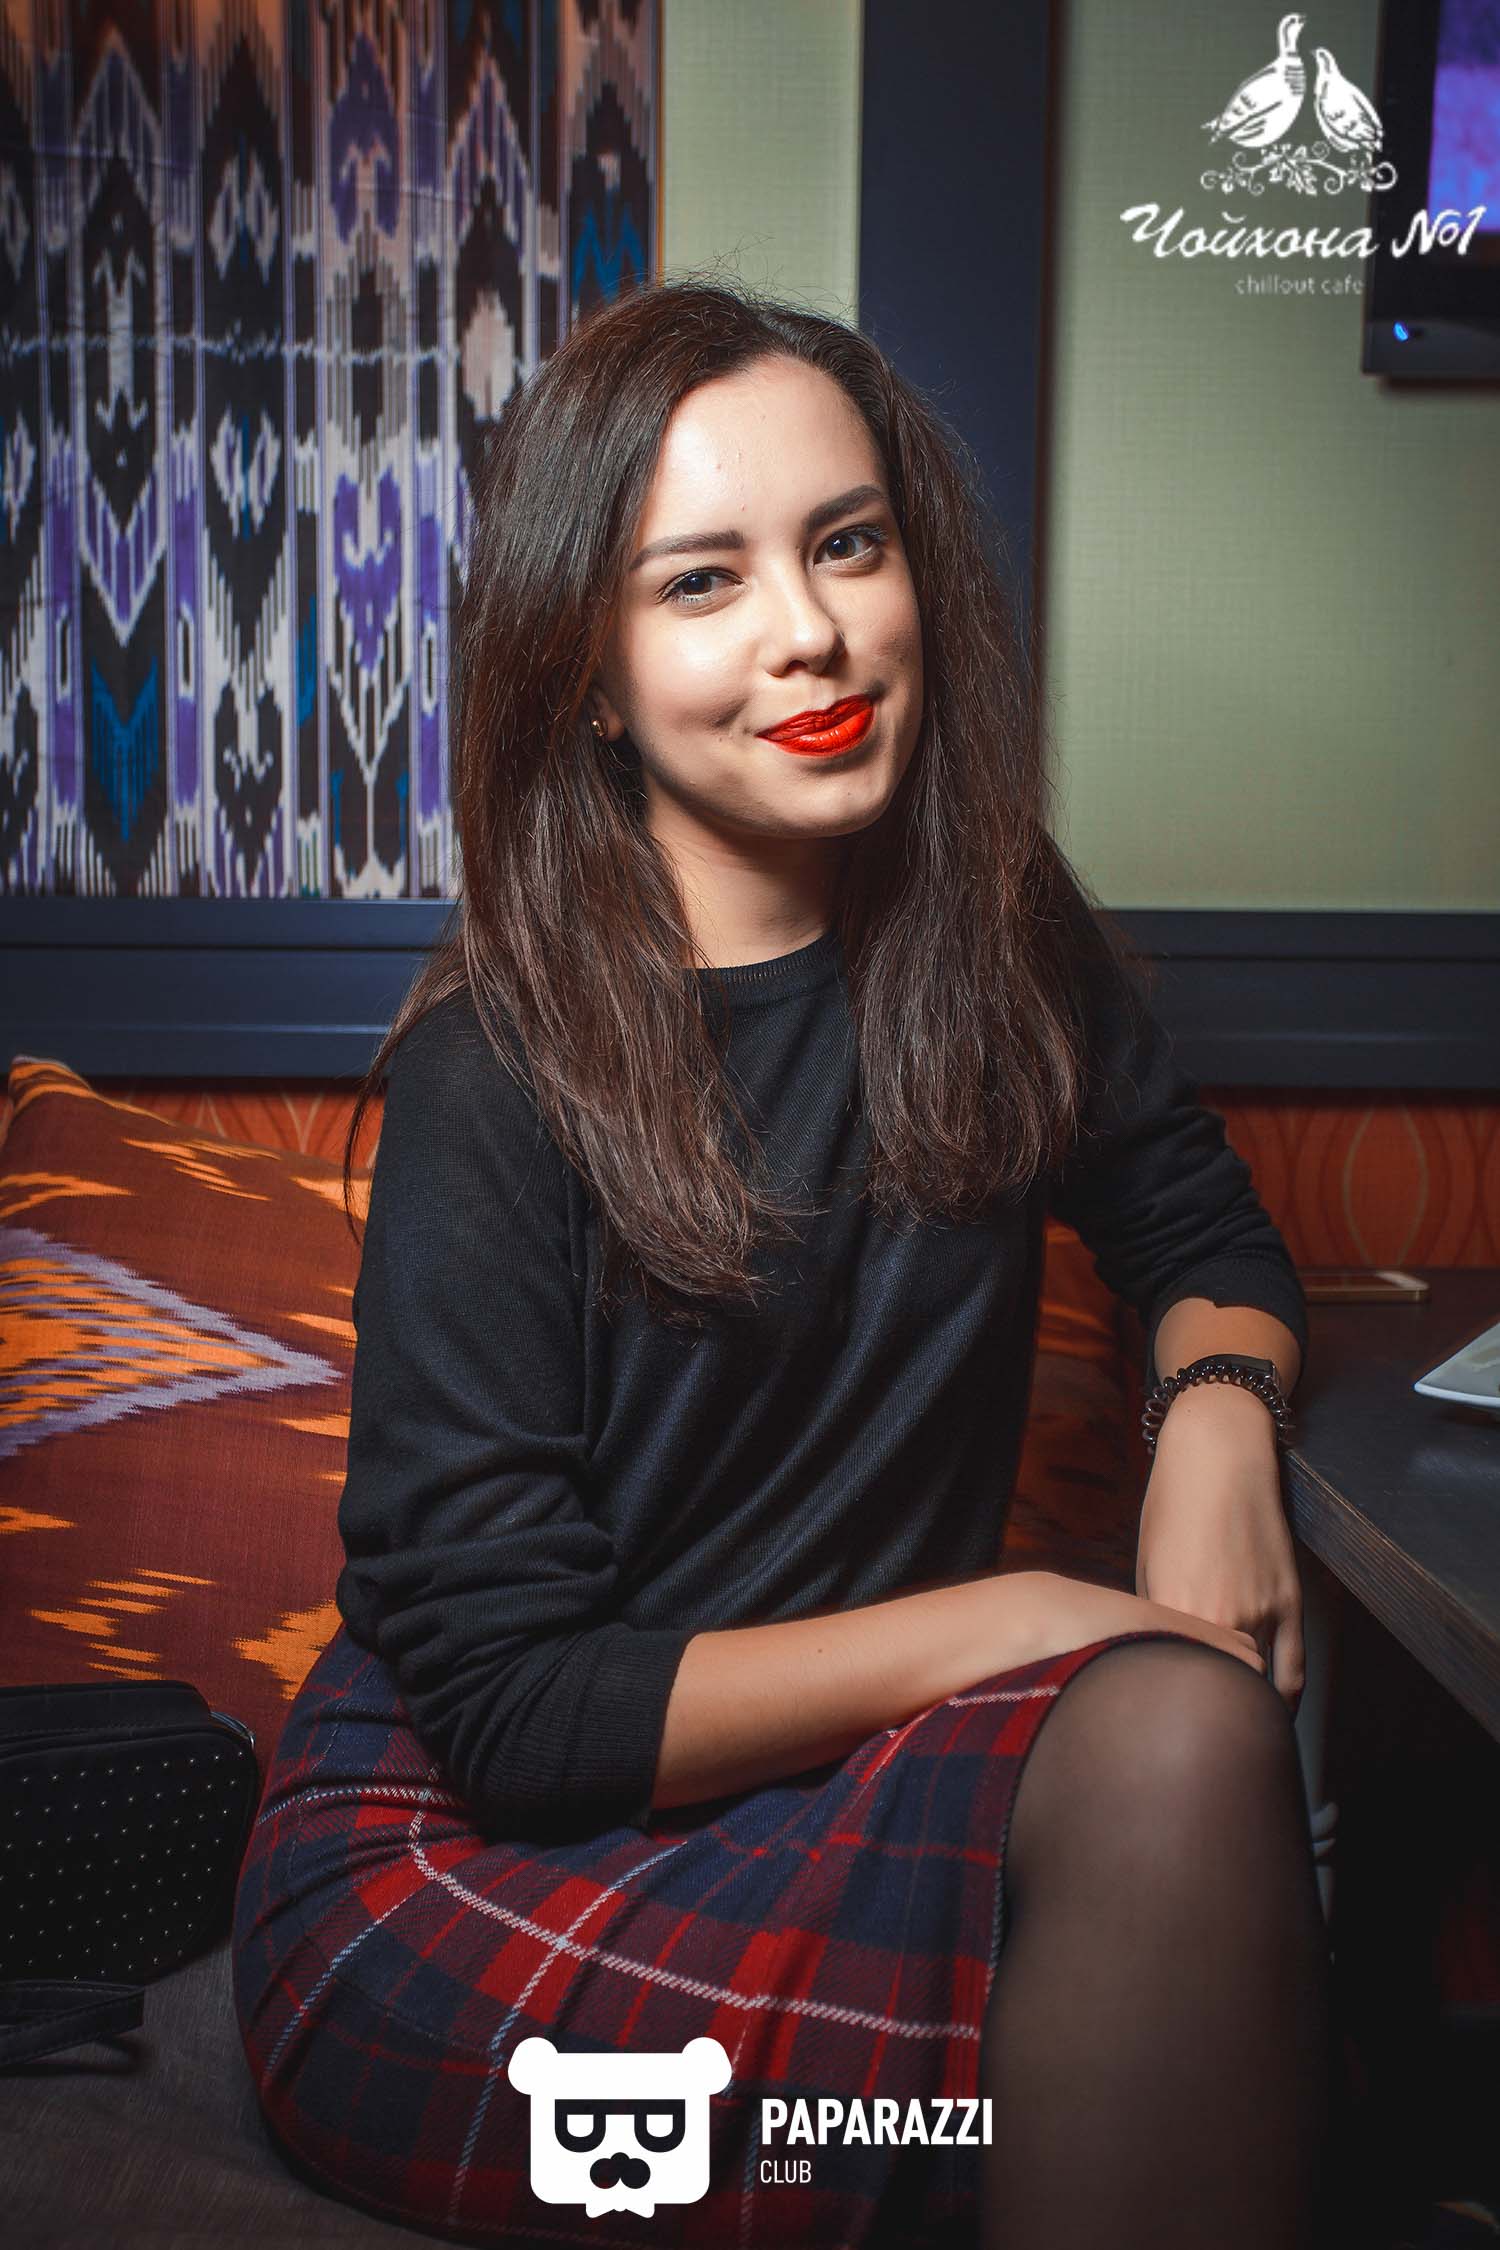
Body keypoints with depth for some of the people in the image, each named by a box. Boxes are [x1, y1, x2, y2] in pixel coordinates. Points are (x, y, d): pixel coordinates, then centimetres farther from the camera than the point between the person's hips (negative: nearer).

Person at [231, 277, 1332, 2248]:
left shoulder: (996, 937, -1)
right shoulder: (500, 1070, -16)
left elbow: (1206, 1237, 15)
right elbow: (507, 1705, -16)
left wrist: (1219, 1411, -9)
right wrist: (1004, 1624, -18)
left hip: (852, 1774, 5)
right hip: (451, 1861, -4)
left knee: (1190, 1736, -28)